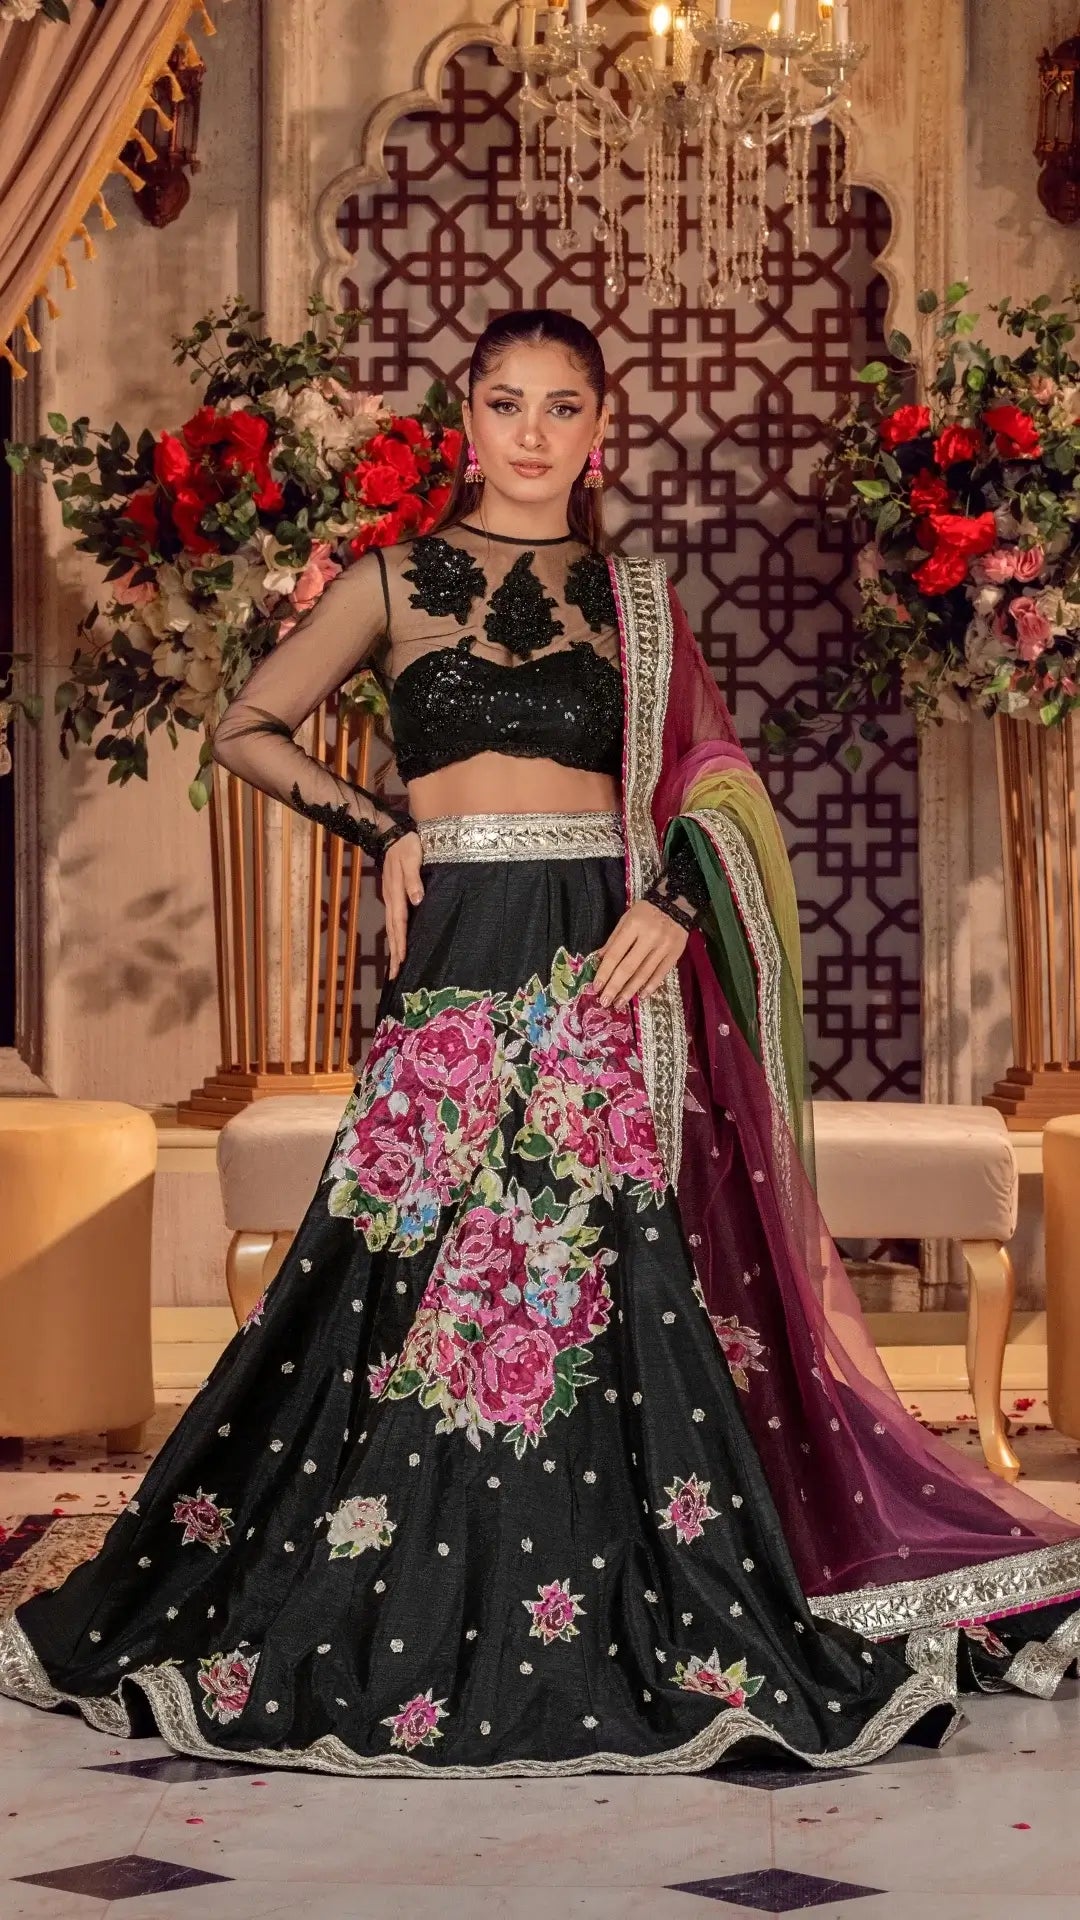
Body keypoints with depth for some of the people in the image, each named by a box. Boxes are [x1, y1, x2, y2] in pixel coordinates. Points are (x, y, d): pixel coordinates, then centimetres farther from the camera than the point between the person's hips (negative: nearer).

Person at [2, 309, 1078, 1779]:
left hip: (612, 958, 1)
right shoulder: (400, 580, 10)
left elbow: (706, 791, 10)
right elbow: (248, 730, 12)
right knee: (427, 1272, -3)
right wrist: (383, 827, 0)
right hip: (462, 952, -1)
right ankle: (429, 1629, 8)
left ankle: (642, 1628, 4)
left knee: (626, 1282, -4)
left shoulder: (636, 597, 13)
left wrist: (672, 902, -8)